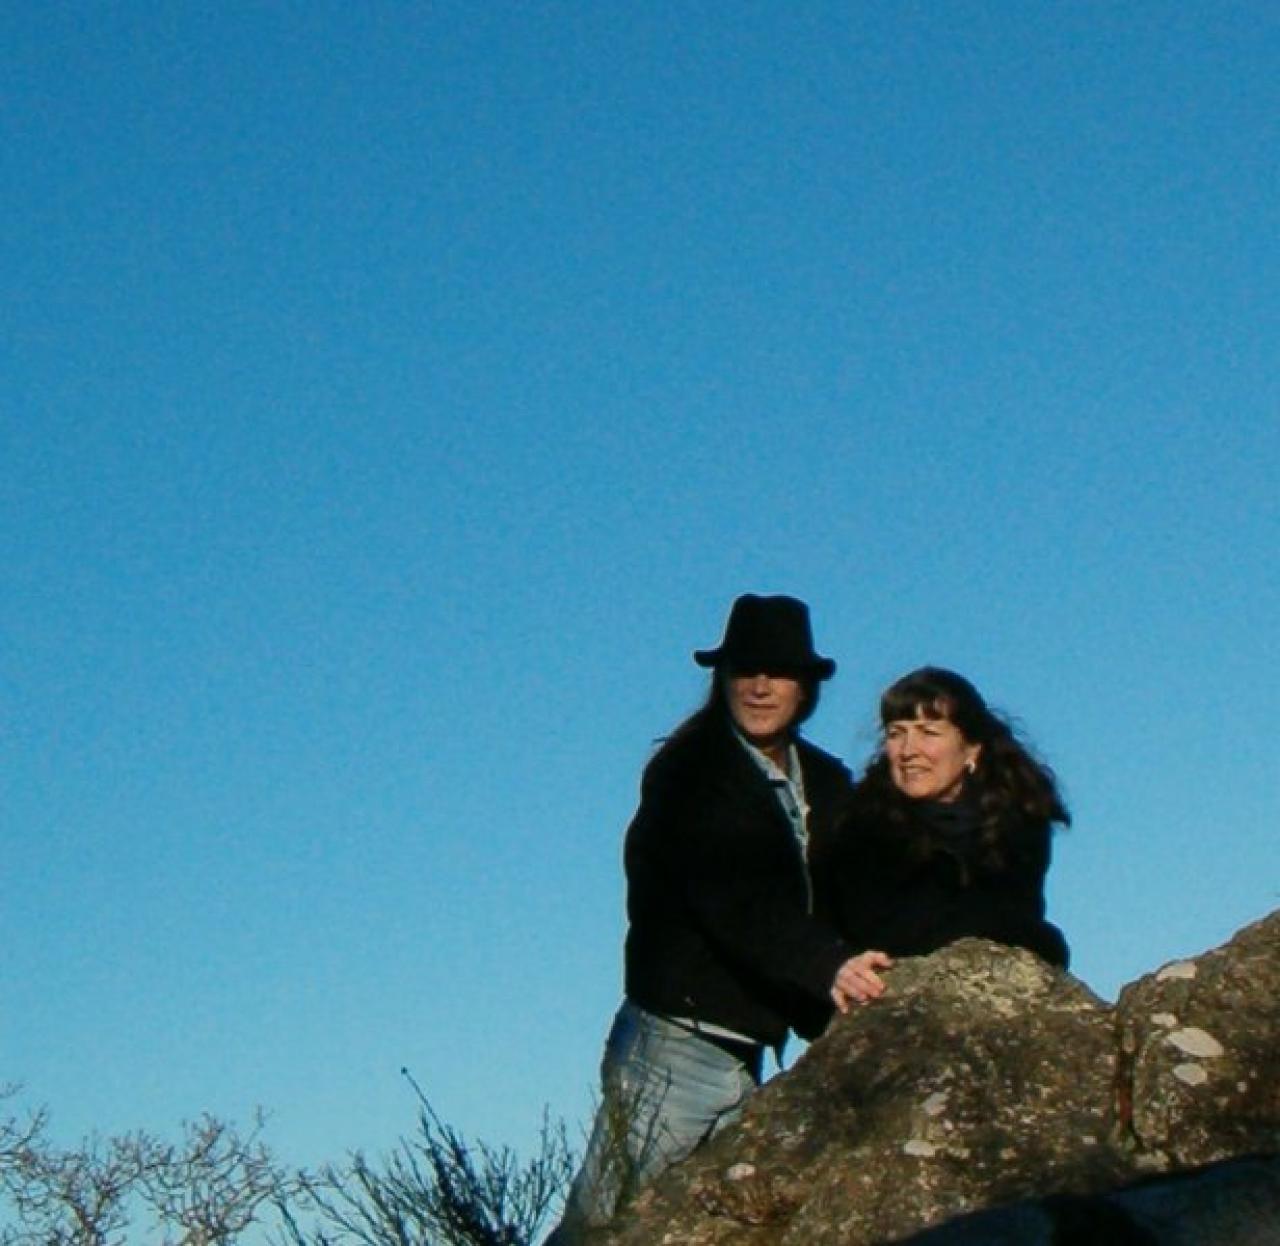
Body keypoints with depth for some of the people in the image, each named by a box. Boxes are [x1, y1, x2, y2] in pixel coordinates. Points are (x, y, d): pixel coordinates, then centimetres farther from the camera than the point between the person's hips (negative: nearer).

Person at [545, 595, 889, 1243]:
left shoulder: (827, 784, 14)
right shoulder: (688, 771, -8)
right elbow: (731, 900, -21)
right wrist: (825, 965, -33)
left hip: (747, 1055, 7)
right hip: (676, 1040, -7)